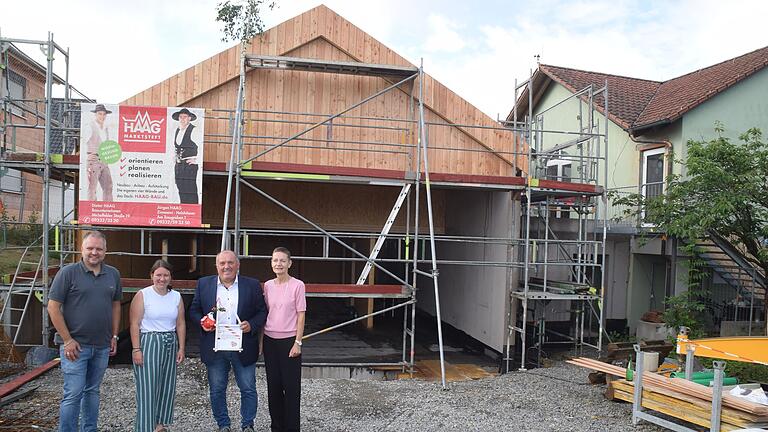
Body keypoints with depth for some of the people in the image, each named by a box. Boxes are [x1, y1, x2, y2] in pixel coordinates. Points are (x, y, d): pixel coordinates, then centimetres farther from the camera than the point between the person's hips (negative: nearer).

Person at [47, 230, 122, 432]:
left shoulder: (113, 274, 7)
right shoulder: (68, 272, -7)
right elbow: (53, 307, -8)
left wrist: (114, 336, 9)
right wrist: (67, 340, -11)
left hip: (102, 346, 5)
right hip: (75, 345, -5)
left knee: (92, 391, 16)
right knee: (73, 394, -3)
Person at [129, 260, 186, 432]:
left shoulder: (176, 296, 7)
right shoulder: (142, 295, -5)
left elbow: (180, 324, 9)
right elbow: (135, 324, -8)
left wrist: (181, 348, 5)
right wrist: (136, 349, -13)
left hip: (170, 344, 5)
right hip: (148, 342, -4)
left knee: (167, 385, 9)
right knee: (147, 387, -3)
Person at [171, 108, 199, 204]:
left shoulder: (194, 130, -8)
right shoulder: (177, 130, 16)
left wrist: (196, 160, -11)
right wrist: (176, 157, 19)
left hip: (190, 164, -7)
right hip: (179, 164, 7)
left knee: (190, 189, -9)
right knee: (181, 188, 7)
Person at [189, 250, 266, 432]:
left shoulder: (252, 285, 0)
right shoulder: (203, 284, 4)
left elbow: (262, 311, 3)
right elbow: (194, 310, 10)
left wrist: (251, 325, -15)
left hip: (243, 347, -1)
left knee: (248, 389, 7)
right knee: (217, 390, 12)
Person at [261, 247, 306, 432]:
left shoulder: (297, 285, -8)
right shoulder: (267, 286, 5)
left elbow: (301, 315, -7)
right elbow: (264, 314, 11)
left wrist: (297, 342, -10)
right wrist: (261, 340, 8)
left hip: (289, 340, -4)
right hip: (270, 340, 4)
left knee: (291, 385, 1)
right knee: (273, 385, 10)